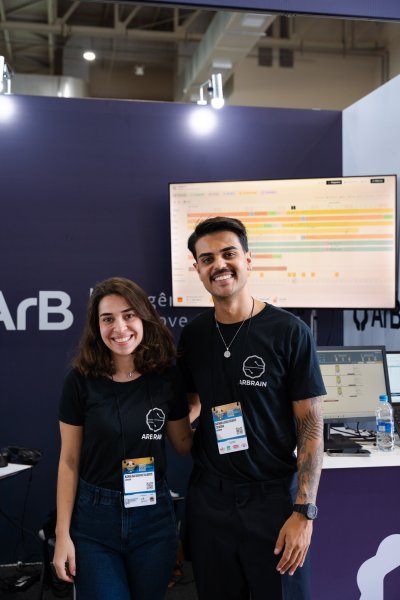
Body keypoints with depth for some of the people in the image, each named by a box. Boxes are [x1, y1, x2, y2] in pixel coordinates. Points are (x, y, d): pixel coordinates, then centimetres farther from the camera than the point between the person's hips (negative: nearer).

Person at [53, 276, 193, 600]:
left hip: (154, 515, 2)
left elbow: (183, 445, 9)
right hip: (94, 518, -2)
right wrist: (62, 533, -4)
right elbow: (69, 461, -3)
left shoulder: (167, 377, -4)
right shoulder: (81, 380, -9)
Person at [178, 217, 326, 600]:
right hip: (208, 499, 4)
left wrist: (304, 511, -13)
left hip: (274, 496, -3)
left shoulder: (288, 331, -9)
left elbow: (311, 425, -8)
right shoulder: (192, 335, 3)